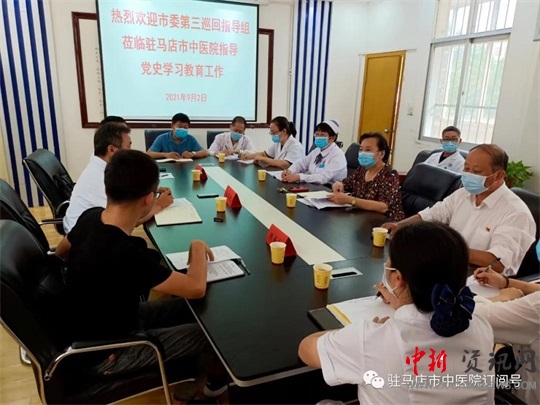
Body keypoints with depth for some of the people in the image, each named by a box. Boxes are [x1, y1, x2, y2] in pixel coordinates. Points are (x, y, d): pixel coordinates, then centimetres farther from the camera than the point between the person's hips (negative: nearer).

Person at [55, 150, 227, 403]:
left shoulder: (90, 217, -11)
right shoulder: (124, 254, -38)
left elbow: (61, 252, 11)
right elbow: (196, 288, -31)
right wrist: (198, 249, -14)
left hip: (95, 325, 8)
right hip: (105, 354, -8)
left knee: (186, 309, 12)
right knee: (209, 334, -1)